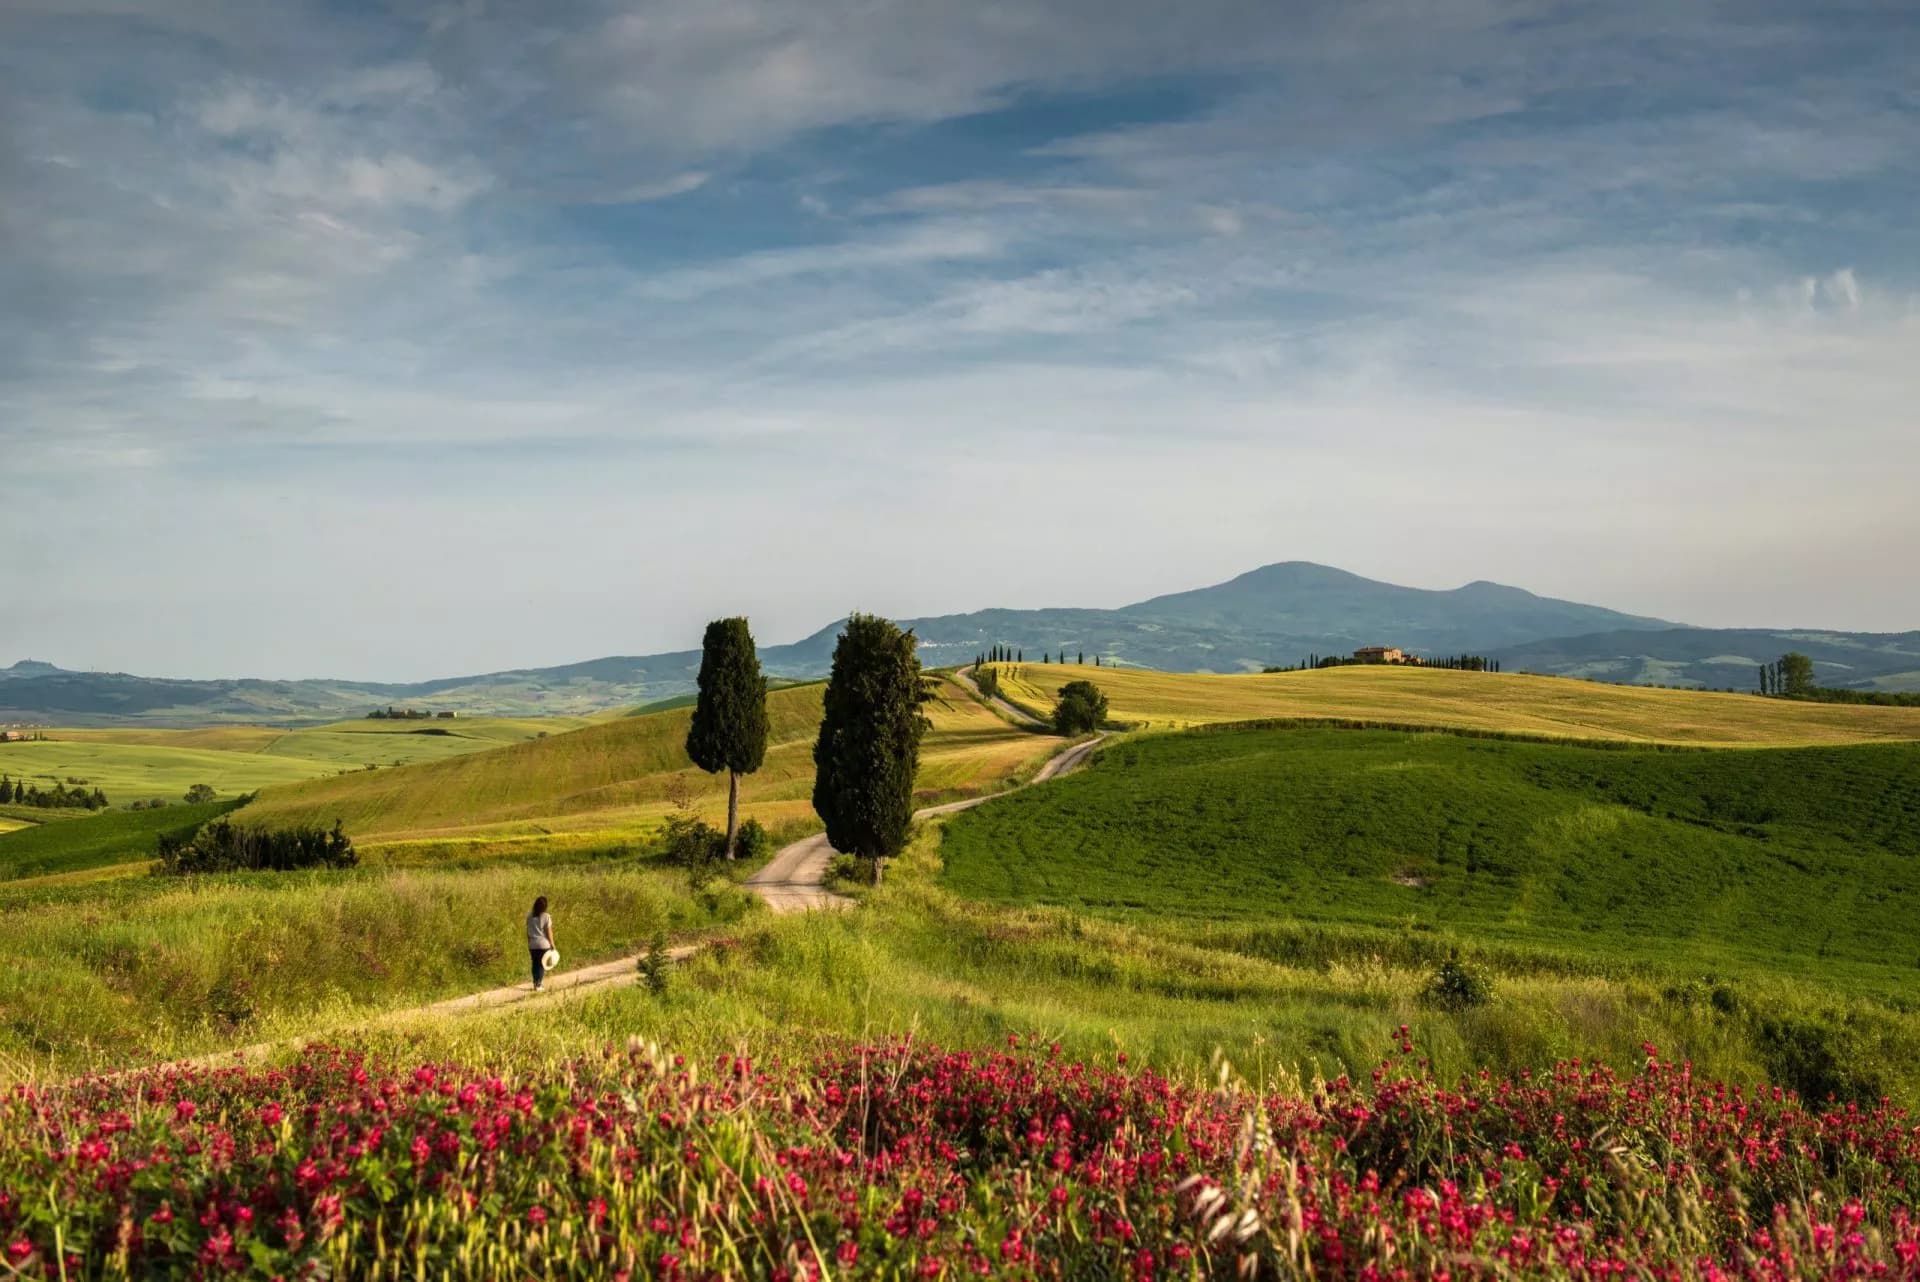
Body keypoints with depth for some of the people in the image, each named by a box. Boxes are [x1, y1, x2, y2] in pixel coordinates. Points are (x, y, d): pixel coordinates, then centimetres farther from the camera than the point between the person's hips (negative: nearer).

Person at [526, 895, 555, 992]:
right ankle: (538, 984, 1)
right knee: (542, 964, 4)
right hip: (544, 944, -4)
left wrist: (528, 943, 15)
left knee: (535, 964, 13)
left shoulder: (529, 916, 1)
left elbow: (528, 931, 6)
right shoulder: (546, 917, -11)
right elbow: (549, 932, -10)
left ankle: (536, 983, 16)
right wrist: (552, 943, -1)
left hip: (532, 944, 4)